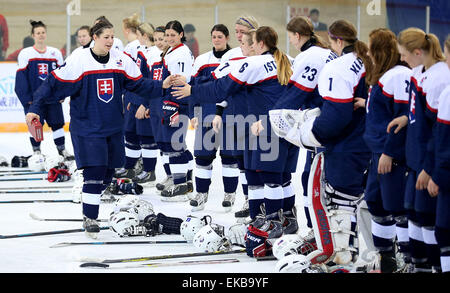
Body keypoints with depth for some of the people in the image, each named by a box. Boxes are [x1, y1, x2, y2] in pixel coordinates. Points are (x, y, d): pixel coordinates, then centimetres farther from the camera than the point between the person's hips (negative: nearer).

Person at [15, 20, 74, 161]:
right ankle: (36, 150, 16)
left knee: (57, 122, 6)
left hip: (53, 97, 2)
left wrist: (62, 95, 3)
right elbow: (21, 77, -4)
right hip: (34, 98, -2)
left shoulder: (55, 53, 5)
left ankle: (61, 148, 19)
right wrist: (26, 98, -9)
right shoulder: (25, 54, -3)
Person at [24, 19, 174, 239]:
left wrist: (161, 86, -9)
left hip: (113, 127, 5)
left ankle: (92, 205, 30)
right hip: (86, 127, -5)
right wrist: (35, 108, -15)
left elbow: (139, 84, 6)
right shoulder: (79, 61, -13)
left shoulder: (121, 60, 0)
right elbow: (54, 84, -10)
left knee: (107, 171, 10)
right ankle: (89, 218, -3)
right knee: (94, 171, -13)